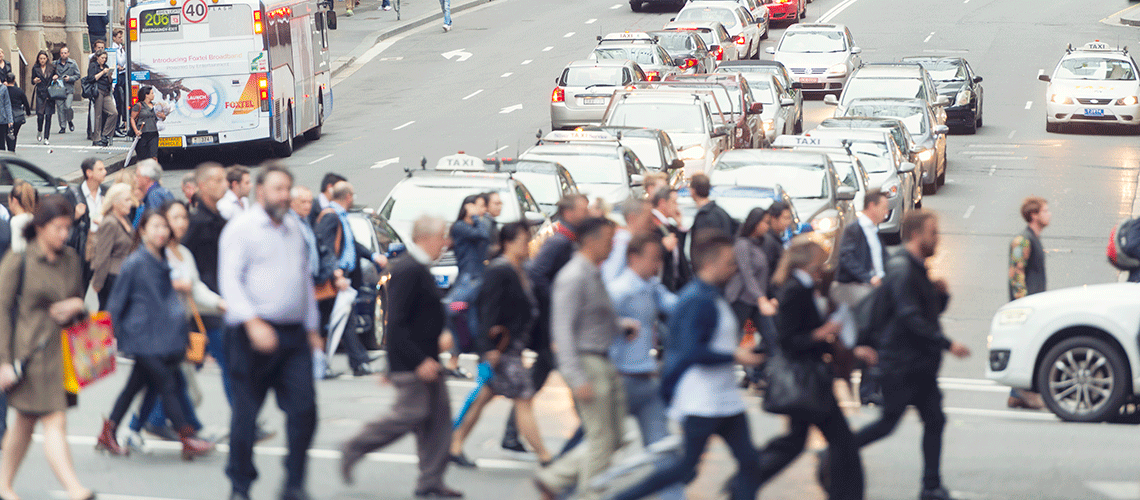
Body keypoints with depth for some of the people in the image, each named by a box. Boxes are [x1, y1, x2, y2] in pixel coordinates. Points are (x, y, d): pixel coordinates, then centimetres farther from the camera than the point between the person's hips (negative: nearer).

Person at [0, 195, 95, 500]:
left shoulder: (71, 260, 10)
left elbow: (78, 298, 23)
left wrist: (76, 306, -3)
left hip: (60, 349, 6)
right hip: (29, 353, -6)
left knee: (26, 420, 15)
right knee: (54, 422, -12)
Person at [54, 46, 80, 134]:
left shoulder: (73, 63, 5)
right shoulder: (55, 64, 9)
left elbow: (77, 76, 6)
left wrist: (70, 78, -10)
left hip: (69, 88, -2)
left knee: (67, 106, -16)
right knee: (60, 108, -1)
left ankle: (70, 121, 13)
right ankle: (62, 127, 8)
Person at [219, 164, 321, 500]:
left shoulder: (294, 228, 17)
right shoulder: (241, 228, -3)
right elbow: (230, 280, -11)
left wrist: (312, 327, 21)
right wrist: (253, 322, -22)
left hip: (294, 334, 5)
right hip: (255, 333, -5)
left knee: (304, 409, -4)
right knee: (246, 413, 1)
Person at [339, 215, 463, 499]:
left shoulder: (416, 268, 14)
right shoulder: (408, 270, -19)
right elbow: (396, 323, -24)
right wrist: (420, 361, -25)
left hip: (424, 359, 10)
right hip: (411, 361, -10)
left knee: (438, 417, 8)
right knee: (411, 414, -7)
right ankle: (353, 449, 8)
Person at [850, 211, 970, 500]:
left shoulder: (918, 269, 15)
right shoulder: (901, 269, -16)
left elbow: (931, 312, 23)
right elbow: (909, 318, -23)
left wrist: (941, 294, 1)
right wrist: (947, 344, -23)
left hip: (920, 364, 9)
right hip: (901, 364, -9)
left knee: (934, 421, 3)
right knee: (889, 422, -3)